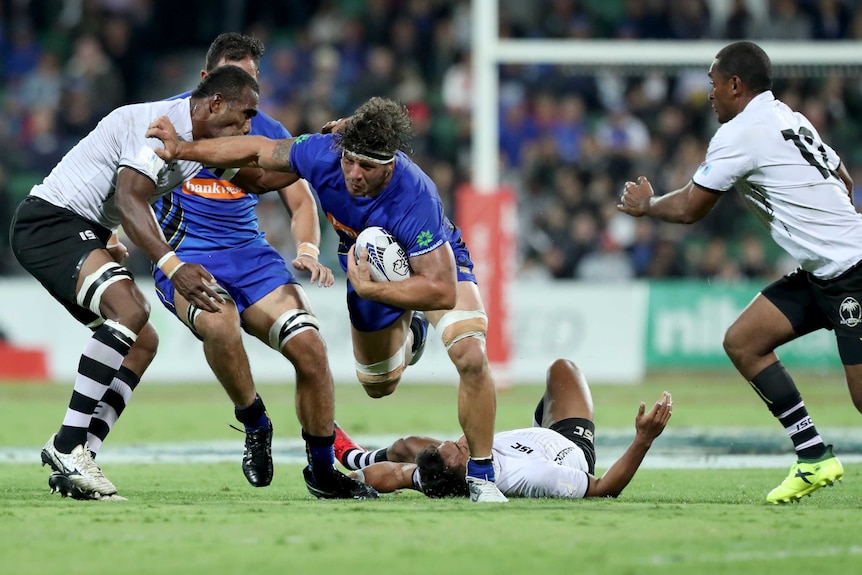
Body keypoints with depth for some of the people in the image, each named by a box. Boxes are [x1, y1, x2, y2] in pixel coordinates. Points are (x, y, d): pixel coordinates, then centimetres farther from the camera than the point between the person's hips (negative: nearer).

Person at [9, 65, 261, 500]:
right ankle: (67, 447, -26)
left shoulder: (197, 151, 12)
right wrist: (173, 267, -39)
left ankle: (73, 461, 3)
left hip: (80, 233, 11)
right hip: (50, 220, -11)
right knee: (128, 311, -28)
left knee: (143, 342, 6)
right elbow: (129, 200, -29)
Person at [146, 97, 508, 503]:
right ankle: (409, 334, 57)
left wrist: (367, 289, -41)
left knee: (470, 357, -29)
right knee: (378, 386, 21)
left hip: (437, 264, -5)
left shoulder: (415, 199, -45)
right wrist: (181, 149, -11)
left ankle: (481, 476, -11)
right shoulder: (323, 153, -33)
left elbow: (442, 291, -42)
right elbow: (259, 151, -12)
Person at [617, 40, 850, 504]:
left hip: (849, 270, -10)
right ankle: (814, 457, 4)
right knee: (742, 342, 5)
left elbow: (689, 208, -5)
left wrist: (645, 205, 13)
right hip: (821, 273, 10)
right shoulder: (791, 119, 13)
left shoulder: (739, 134, -13)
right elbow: (844, 181, 21)